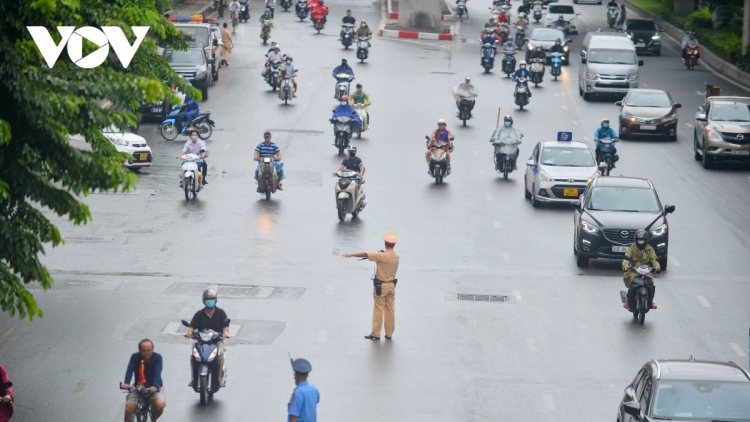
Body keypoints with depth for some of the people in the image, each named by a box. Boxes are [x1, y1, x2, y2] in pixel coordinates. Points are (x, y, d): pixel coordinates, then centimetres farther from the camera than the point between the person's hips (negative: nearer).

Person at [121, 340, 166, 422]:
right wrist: (126, 383, -43)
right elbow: (129, 371, -23)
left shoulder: (157, 357, -15)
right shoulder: (135, 357, -11)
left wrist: (155, 386, -46)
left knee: (160, 405, -29)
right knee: (128, 409, -19)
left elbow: (157, 373, -27)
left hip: (154, 388, -1)